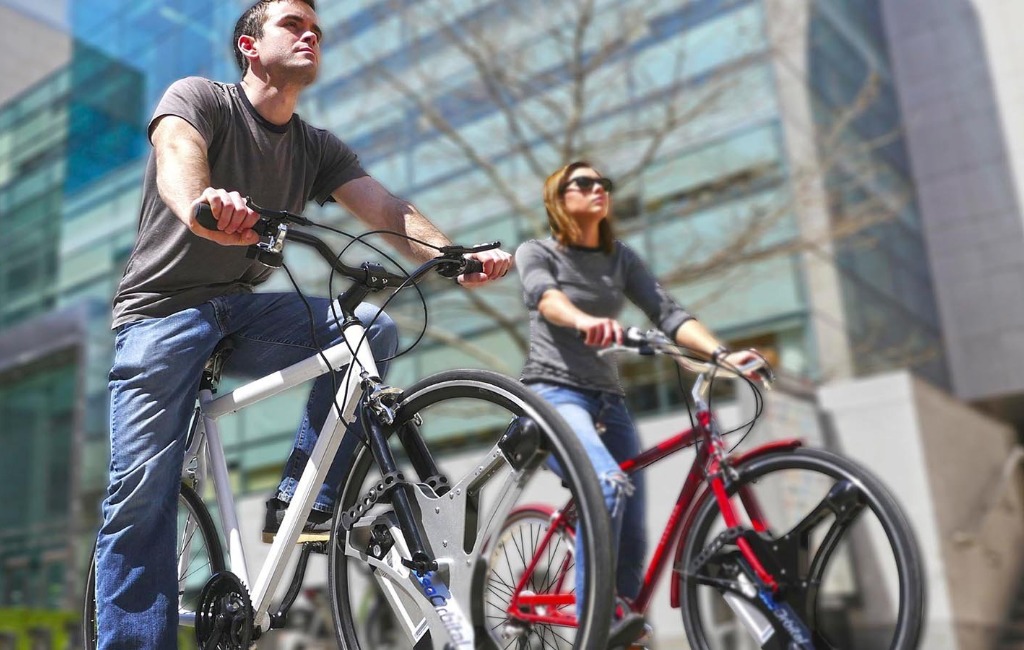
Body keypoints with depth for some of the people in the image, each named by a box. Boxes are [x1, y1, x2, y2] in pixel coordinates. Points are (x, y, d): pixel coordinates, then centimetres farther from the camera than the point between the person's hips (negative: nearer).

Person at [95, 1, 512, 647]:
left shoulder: (318, 148, 8)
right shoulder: (199, 97, -4)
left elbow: (389, 210, -7)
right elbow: (177, 155, -28)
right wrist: (201, 206, -53)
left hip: (243, 312, 4)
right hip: (163, 308, -4)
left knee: (374, 328, -19)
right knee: (143, 488, -14)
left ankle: (302, 500, -14)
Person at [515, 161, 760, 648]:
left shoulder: (622, 259, 13)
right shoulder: (536, 252, 1)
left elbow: (668, 313, 0)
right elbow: (545, 296, -22)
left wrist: (722, 354, -17)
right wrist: (584, 321, -45)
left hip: (607, 398, 5)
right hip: (554, 392, -5)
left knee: (632, 533, -1)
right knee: (609, 485, -31)